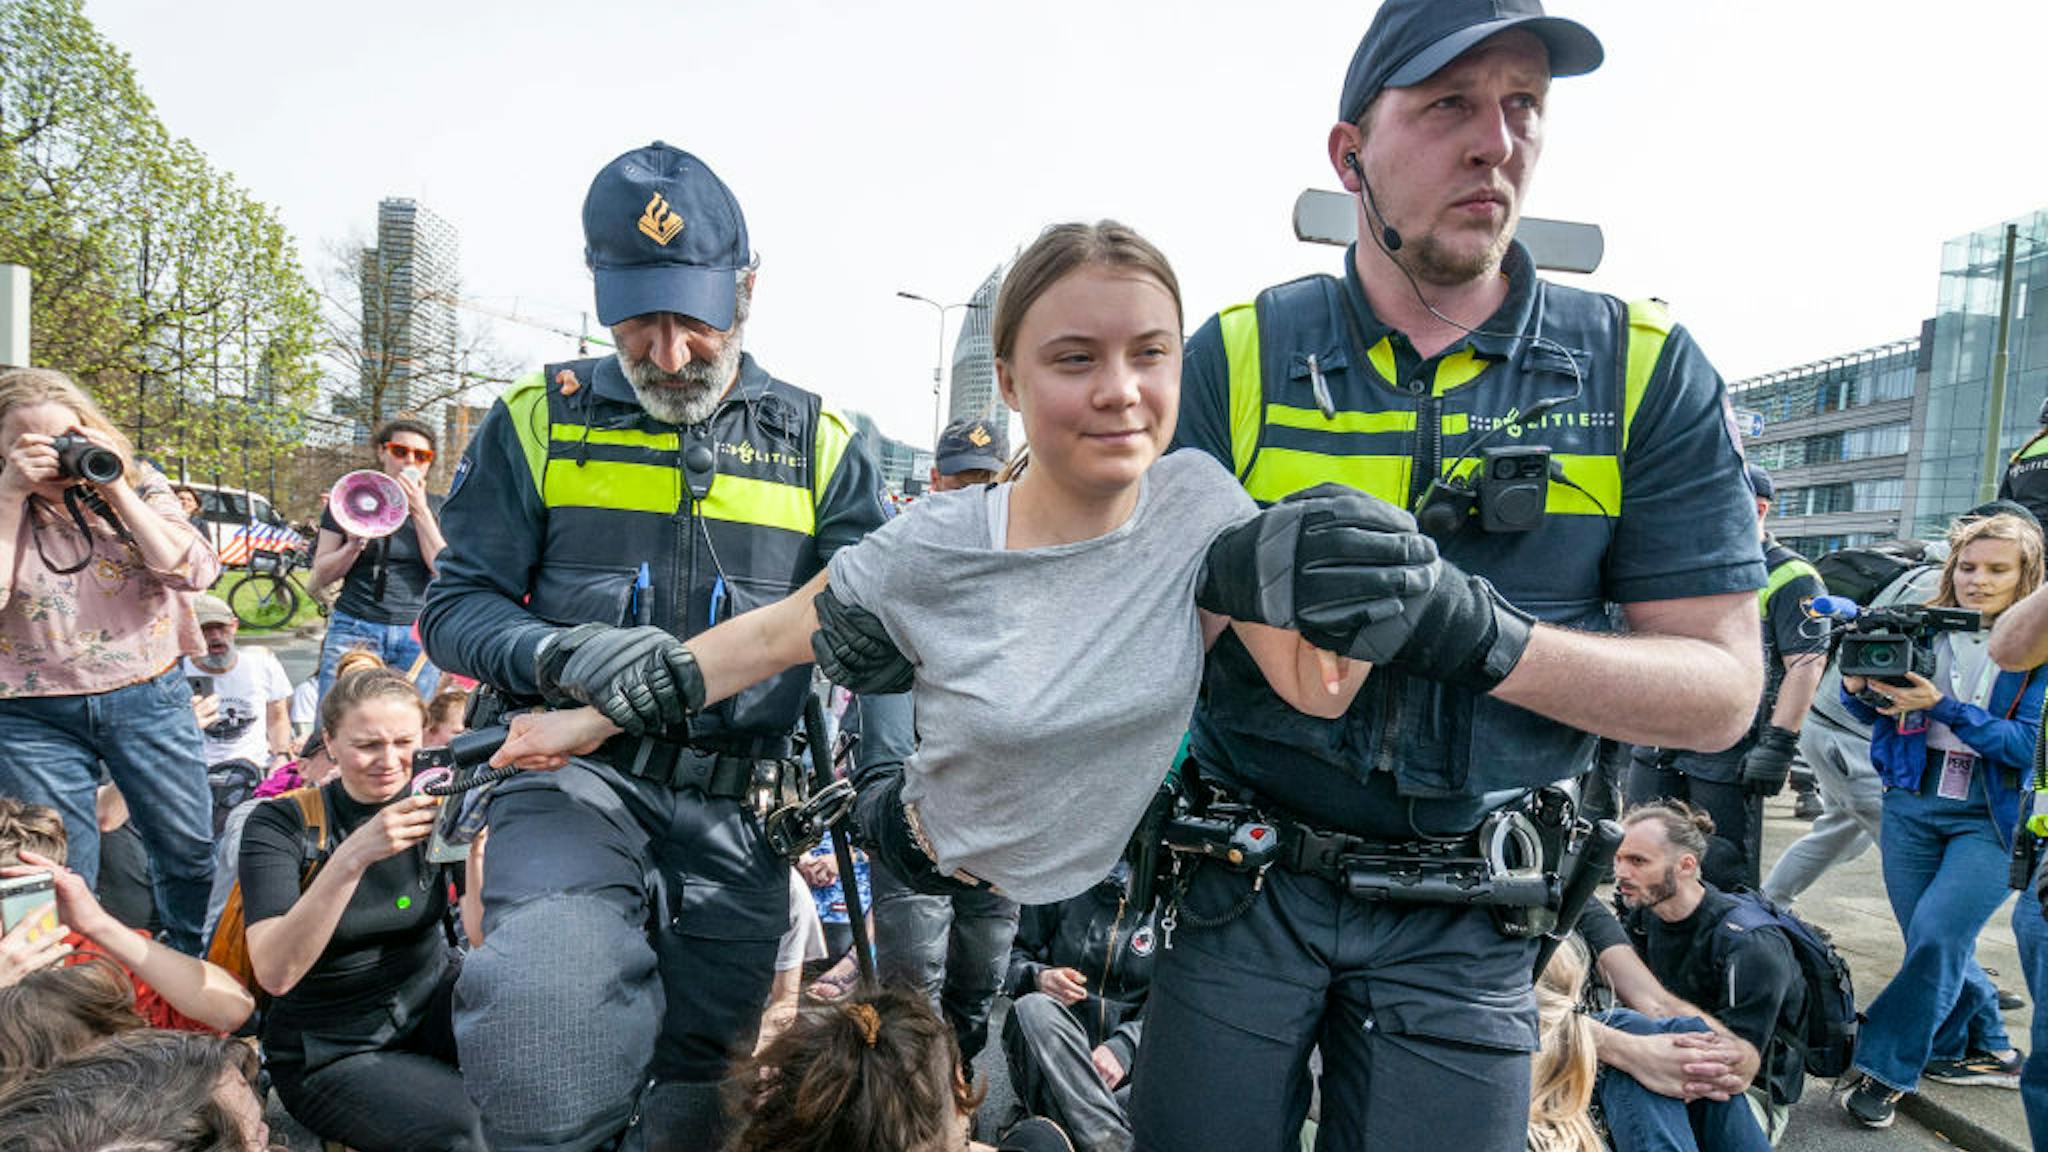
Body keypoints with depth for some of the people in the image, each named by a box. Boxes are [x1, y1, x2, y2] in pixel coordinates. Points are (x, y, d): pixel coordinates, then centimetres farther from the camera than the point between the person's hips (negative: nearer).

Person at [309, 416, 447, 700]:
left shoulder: (438, 509, 11)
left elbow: (446, 572, -4)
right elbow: (319, 577, 9)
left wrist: (419, 511, -6)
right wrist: (354, 546, -9)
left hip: (417, 636, 0)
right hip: (354, 631, 0)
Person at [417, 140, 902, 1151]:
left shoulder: (820, 447, 6)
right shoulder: (540, 421, 4)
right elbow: (457, 605, 2)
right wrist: (563, 655, -19)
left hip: (738, 810, 2)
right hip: (578, 777, -1)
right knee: (544, 1043, -30)